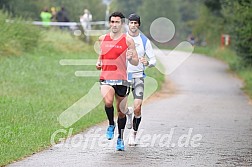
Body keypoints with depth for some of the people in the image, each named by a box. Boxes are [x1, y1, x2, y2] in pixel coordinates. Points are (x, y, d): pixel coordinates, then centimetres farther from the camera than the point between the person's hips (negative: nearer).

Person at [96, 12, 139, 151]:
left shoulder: (128, 40, -1)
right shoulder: (102, 39, 9)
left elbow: (136, 62, 0)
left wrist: (130, 58, -22)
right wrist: (99, 62, 7)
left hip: (121, 79, -1)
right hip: (106, 78, 1)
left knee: (121, 111, 8)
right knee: (108, 102, -27)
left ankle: (120, 139, 26)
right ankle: (111, 125, 1)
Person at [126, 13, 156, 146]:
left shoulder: (145, 41, 2)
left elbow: (153, 60, 3)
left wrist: (147, 63, -19)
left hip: (138, 76, -1)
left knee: (137, 108, -12)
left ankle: (133, 134, 7)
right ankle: (128, 112, 31)